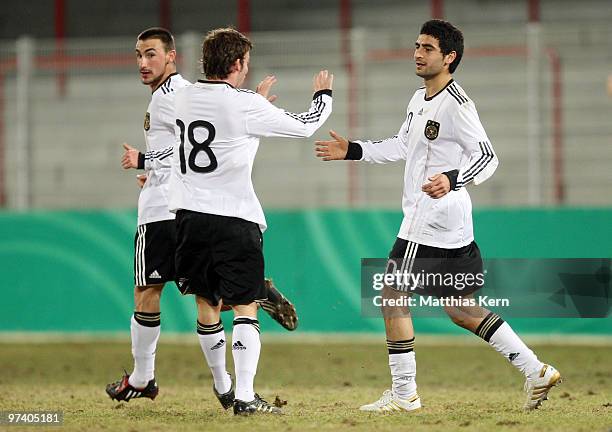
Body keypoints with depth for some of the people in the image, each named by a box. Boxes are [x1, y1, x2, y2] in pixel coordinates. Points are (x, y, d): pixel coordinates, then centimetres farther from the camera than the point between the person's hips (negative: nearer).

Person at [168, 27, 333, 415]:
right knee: (246, 306, -3)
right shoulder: (247, 106, -11)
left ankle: (222, 386, 31)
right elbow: (304, 126, -1)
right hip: (234, 219, -6)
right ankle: (245, 395, -12)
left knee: (207, 303, 17)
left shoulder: (184, 98, 7)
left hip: (190, 214, 6)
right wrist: (324, 95, 18)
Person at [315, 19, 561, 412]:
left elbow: (487, 157, -20)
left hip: (433, 219, -10)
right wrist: (352, 151, 22)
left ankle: (404, 393, 2)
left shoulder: (457, 104, -15)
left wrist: (452, 179, -36)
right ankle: (536, 371, 14)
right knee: (460, 308, 13)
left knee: (392, 296, -4)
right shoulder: (420, 100, 14)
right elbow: (401, 146, 26)